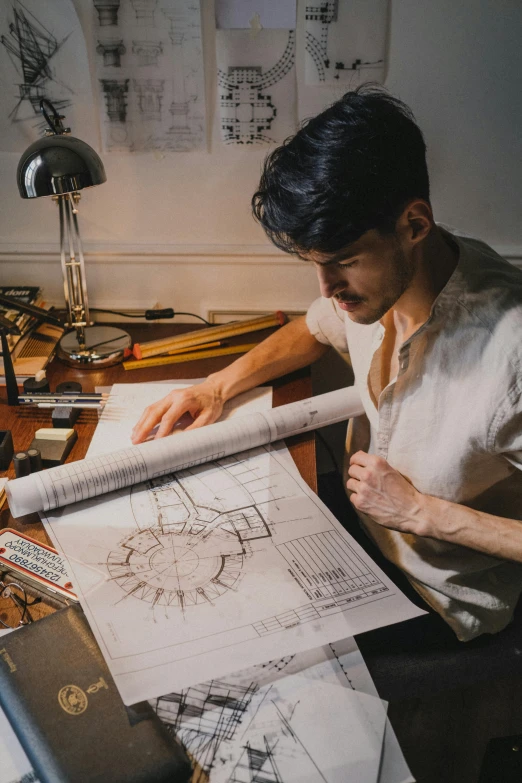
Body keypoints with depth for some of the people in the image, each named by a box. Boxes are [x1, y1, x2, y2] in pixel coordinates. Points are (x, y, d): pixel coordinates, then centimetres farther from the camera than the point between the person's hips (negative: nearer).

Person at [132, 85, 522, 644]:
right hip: (354, 516, 6)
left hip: (438, 606, -5)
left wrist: (420, 512, -24)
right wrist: (216, 387, -5)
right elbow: (312, 333, 11)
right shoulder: (372, 269, -12)